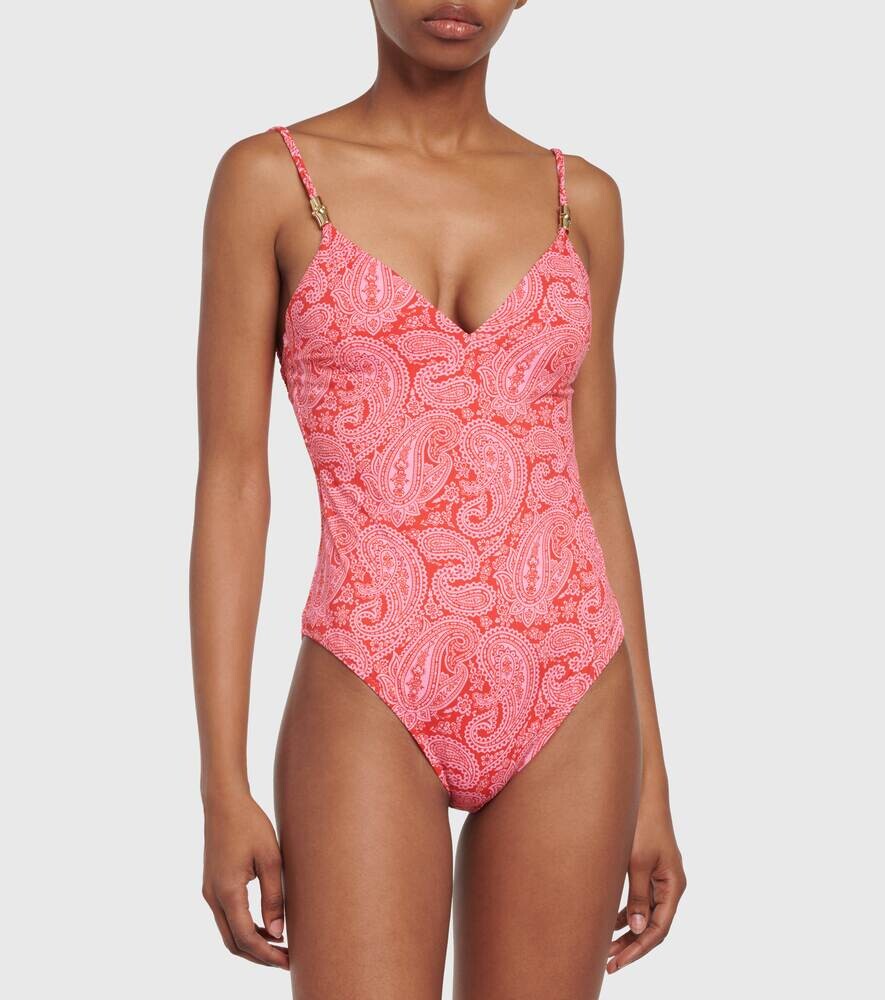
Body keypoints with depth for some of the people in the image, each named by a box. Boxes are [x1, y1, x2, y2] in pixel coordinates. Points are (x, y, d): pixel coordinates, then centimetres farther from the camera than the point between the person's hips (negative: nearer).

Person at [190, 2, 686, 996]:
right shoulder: (269, 178, 1)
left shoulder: (582, 201, 10)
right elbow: (231, 482, -2)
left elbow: (596, 486, 12)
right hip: (372, 707, -3)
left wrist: (650, 776, 10)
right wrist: (223, 789, -7)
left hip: (567, 707, 3)